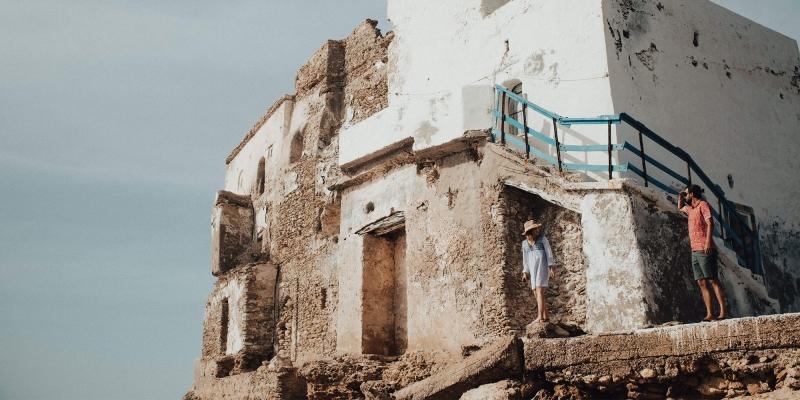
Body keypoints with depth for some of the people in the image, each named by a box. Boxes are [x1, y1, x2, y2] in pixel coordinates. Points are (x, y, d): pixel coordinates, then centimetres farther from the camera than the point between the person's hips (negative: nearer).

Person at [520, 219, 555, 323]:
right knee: (536, 293, 3)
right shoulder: (524, 243, 11)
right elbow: (525, 258, 17)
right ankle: (545, 316, 10)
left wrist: (551, 268, -9)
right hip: (532, 269, 5)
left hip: (542, 266, -5)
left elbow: (549, 253, -1)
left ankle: (540, 317, -21)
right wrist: (525, 273, 12)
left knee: (539, 291, -16)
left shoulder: (542, 239, -1)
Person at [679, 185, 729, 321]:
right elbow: (680, 207, 46)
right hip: (695, 251, 8)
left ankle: (723, 311, -15)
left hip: (705, 250, -8)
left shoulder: (703, 205, -1)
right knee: (702, 283, 1)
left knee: (713, 280, -12)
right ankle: (710, 314, -3)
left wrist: (708, 242, -24)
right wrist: (681, 195, 27)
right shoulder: (691, 209, 24)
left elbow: (710, 223, -13)